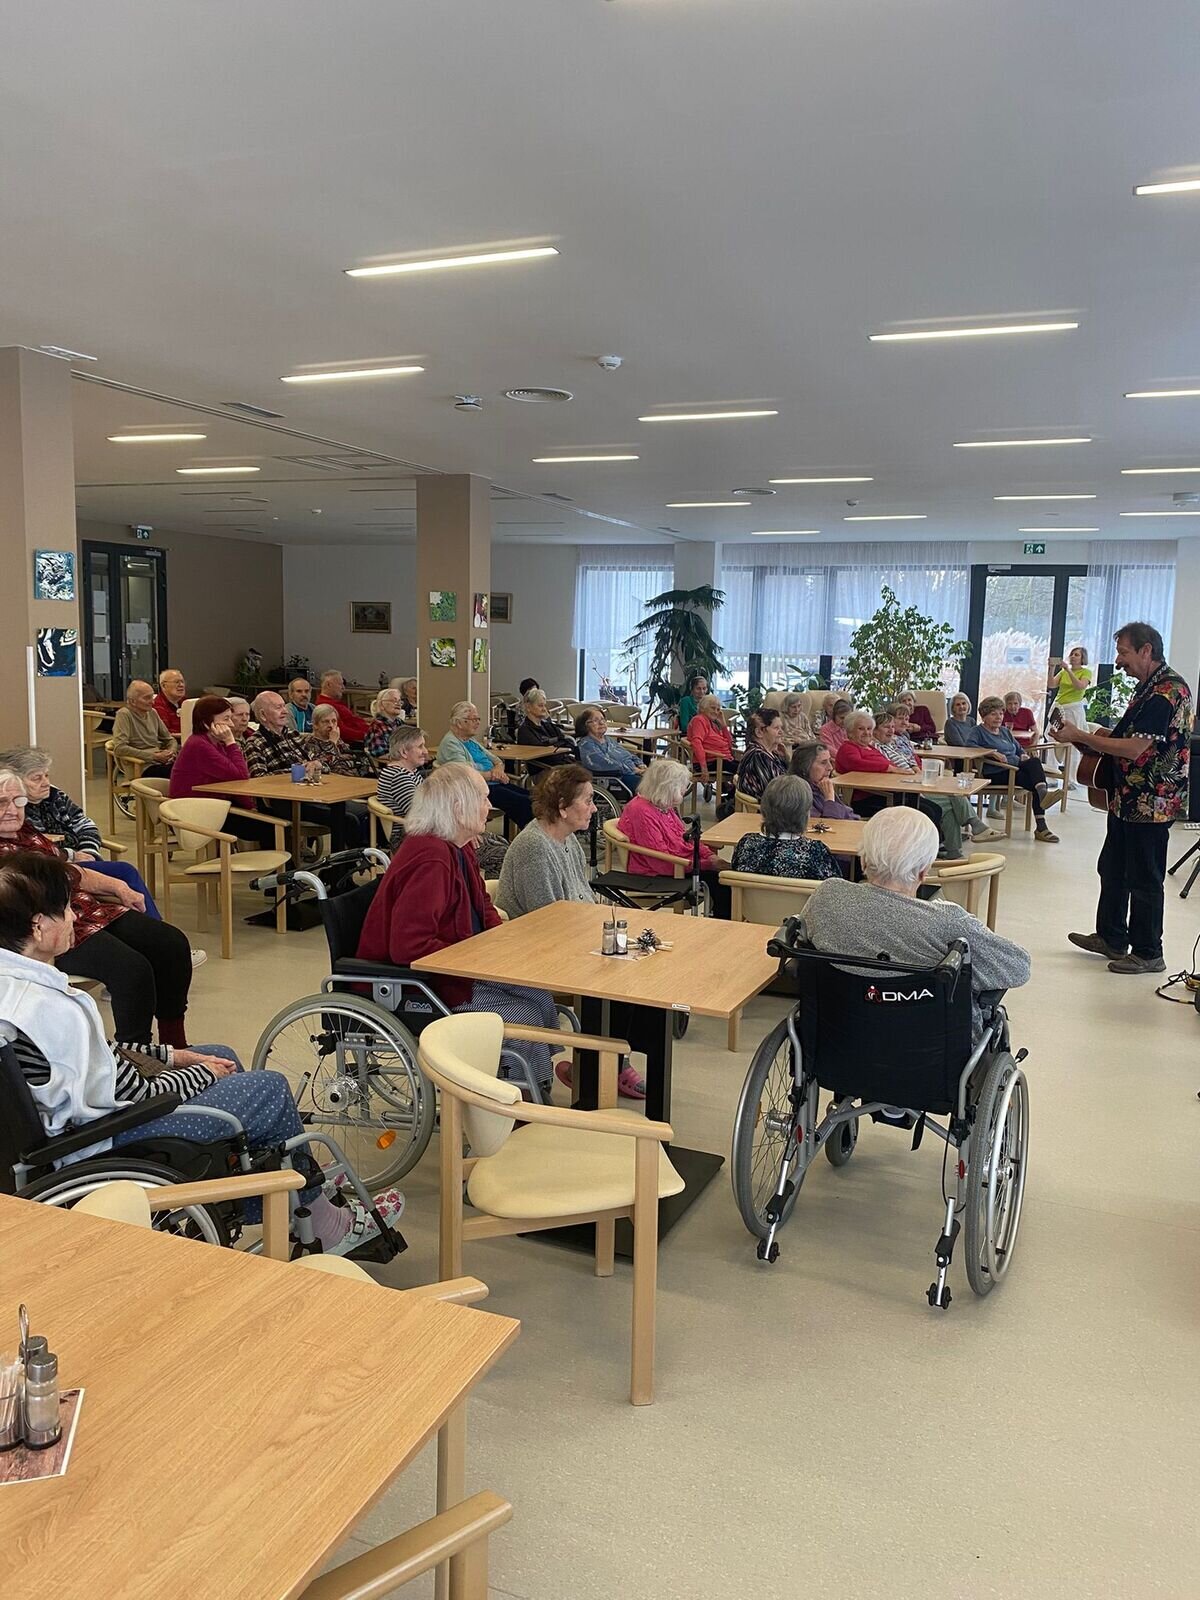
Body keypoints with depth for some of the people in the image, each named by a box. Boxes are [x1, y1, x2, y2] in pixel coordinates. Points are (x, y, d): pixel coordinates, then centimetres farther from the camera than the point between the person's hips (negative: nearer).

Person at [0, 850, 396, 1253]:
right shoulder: (52, 1009, -32)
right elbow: (133, 1097, -24)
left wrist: (175, 1055, 5)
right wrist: (201, 1071, -6)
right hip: (103, 1142, -10)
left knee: (222, 1056, 21)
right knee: (272, 1090, -1)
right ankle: (325, 1227, 19)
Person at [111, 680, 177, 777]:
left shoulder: (152, 712, 19)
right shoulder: (124, 715, -2)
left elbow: (169, 739, 27)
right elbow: (119, 749, -13)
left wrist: (172, 752, 2)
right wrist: (154, 756, -14)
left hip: (164, 762, 7)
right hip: (145, 767, -7)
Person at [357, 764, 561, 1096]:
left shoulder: (457, 848, 6)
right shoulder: (429, 860, -27)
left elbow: (483, 907, 21)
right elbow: (407, 947, -32)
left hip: (453, 969, 10)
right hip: (411, 988, -10)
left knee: (541, 997, 1)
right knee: (525, 1019, -14)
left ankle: (541, 1094, 14)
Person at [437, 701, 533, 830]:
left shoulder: (471, 740, 22)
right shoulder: (450, 744, -7)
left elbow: (498, 761, 23)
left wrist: (498, 769, -2)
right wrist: (492, 774, -10)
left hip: (494, 784, 10)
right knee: (523, 802, -26)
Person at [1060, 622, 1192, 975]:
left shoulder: (1168, 691, -20)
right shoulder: (1148, 687, 13)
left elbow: (1134, 749, -25)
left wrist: (1081, 736, -17)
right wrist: (1102, 737, 7)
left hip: (1151, 803, -10)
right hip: (1128, 799, 10)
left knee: (1144, 879, 1)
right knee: (1112, 869, 18)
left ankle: (1148, 953, 13)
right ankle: (1111, 938, 31)